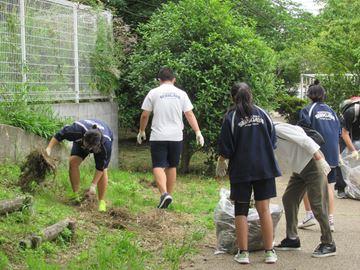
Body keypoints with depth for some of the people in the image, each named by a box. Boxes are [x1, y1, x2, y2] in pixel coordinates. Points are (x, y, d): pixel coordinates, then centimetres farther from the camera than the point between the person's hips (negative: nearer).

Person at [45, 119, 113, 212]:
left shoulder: (106, 144, -44)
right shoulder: (77, 130, -44)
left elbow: (100, 167, -32)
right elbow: (59, 135, -24)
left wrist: (93, 185, -31)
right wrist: (49, 149, -30)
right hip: (80, 140, 2)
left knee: (103, 170, -19)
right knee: (73, 161, -18)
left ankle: (102, 202, -12)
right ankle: (76, 196, -11)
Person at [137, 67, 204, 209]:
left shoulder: (153, 93, -1)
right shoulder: (181, 94, 5)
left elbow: (144, 115, 2)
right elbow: (190, 114, 2)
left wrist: (141, 131, 16)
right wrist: (198, 132, 5)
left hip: (158, 137, -3)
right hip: (176, 137, 3)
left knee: (158, 166, -3)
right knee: (172, 166, 15)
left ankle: (164, 193, -23)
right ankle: (169, 194, 21)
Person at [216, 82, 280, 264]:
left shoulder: (231, 117, -7)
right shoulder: (262, 114, 3)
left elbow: (226, 149, -6)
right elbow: (273, 141, 8)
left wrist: (221, 163, 12)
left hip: (240, 170, -3)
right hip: (264, 168, 3)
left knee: (241, 211, 7)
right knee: (264, 210, 7)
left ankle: (243, 253, 9)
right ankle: (269, 252, 9)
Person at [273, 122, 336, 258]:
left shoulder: (277, 129, -16)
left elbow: (304, 140, -21)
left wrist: (318, 155, -25)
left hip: (312, 165, -10)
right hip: (299, 169, 10)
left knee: (317, 204, -8)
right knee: (289, 199, 10)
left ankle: (328, 245, 0)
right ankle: (292, 239, 19)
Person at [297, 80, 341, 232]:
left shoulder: (308, 110, -4)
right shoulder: (331, 111, 13)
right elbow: (338, 134, 15)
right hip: (332, 155, 5)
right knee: (329, 187, 9)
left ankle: (309, 215, 4)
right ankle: (330, 221, 8)